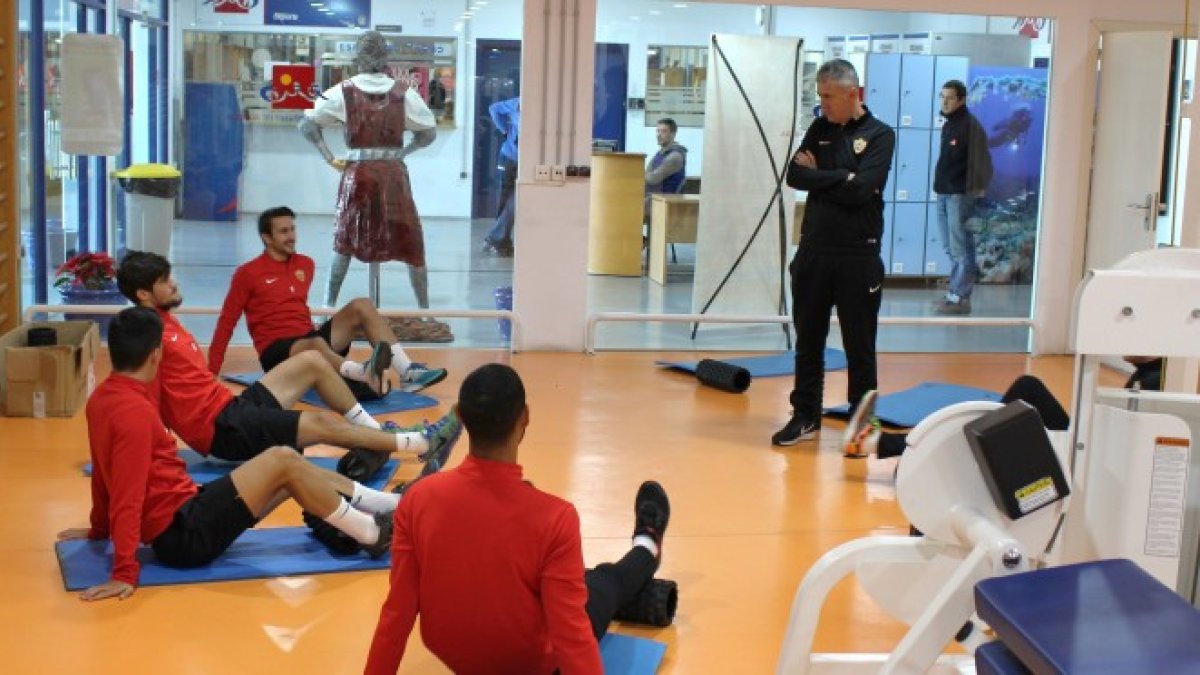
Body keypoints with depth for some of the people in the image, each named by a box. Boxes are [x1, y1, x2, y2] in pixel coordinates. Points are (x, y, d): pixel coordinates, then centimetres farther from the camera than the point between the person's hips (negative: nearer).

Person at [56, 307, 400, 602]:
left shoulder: (103, 397, 7)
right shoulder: (134, 411, -22)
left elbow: (103, 473, 17)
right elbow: (129, 495, -25)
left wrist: (100, 528, 27)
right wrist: (124, 573, -26)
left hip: (178, 519, 10)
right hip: (185, 534, -10)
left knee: (289, 472, 11)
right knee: (282, 460, -11)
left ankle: (392, 504, 15)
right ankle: (371, 533, -2)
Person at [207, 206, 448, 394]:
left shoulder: (305, 264, 13)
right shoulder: (247, 274, -3)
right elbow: (227, 322, -1)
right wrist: (212, 372, -2)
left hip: (308, 338, 6)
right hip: (277, 351, -6)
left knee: (361, 306, -13)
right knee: (316, 345, -39)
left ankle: (408, 371, -31)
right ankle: (364, 373, -72)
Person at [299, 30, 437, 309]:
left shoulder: (343, 91, 0)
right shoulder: (404, 92, 0)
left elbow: (306, 125, 0)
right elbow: (429, 132, 4)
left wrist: (329, 158, 1)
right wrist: (402, 152, 7)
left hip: (357, 172, 1)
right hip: (394, 173, 0)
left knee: (344, 242, 13)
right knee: (411, 242, 8)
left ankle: (328, 304, 11)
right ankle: (424, 307, 12)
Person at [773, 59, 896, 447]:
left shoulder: (880, 135, -3)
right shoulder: (820, 129, 11)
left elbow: (861, 189, -16)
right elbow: (794, 175, -2)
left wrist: (818, 175, -6)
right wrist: (839, 178, -11)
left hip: (858, 256, -4)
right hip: (813, 251, 4)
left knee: (859, 345, 4)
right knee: (808, 340, 11)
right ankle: (806, 416, 22)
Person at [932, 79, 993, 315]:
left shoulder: (970, 125, -10)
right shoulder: (948, 125, 16)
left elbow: (978, 159, -15)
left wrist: (976, 188, -18)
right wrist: (940, 186, 13)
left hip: (960, 194, -9)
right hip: (944, 193, 9)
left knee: (960, 247, -7)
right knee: (950, 247, 13)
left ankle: (959, 297, -5)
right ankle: (956, 291, 20)